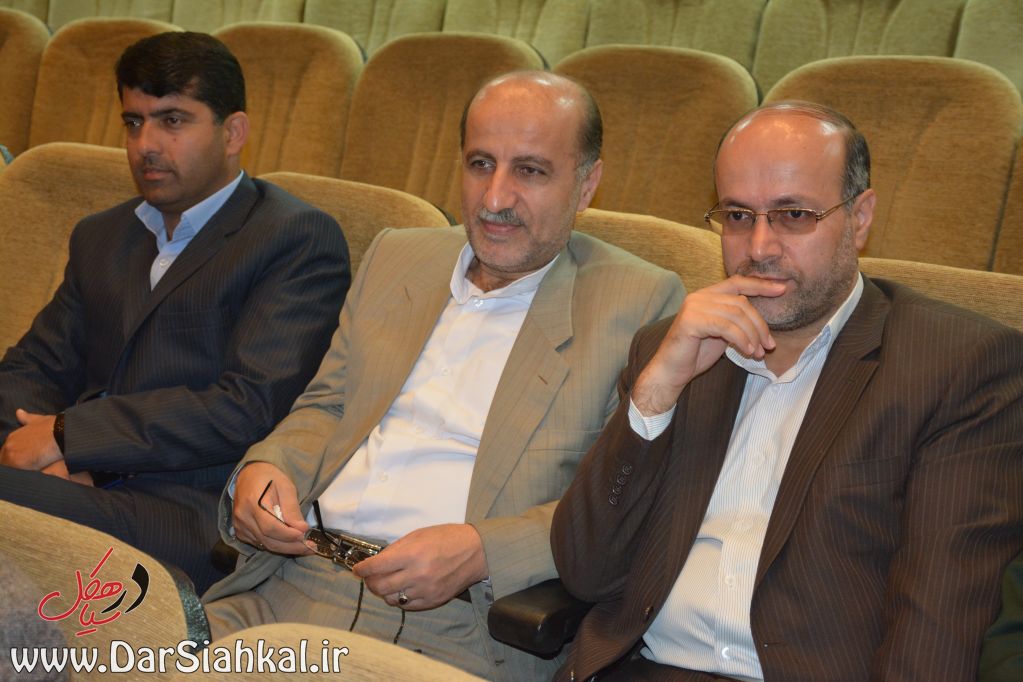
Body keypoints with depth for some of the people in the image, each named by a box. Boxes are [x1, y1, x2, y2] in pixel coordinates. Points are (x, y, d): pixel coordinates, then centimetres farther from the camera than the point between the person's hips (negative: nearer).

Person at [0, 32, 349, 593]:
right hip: (83, 483, 6)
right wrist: (46, 456, -4)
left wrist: (67, 434, -9)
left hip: (190, 518, -6)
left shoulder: (301, 239, -1)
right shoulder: (99, 237, 24)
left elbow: (247, 409, -11)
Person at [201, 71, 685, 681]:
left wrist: (479, 550, -19)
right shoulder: (396, 257, 17)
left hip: (456, 632, -4)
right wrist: (264, 467, 1)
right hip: (294, 585, 5)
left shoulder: (641, 303, -1)